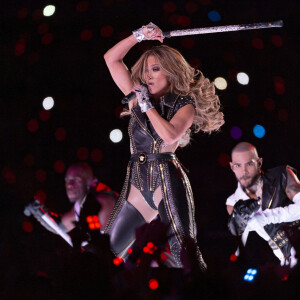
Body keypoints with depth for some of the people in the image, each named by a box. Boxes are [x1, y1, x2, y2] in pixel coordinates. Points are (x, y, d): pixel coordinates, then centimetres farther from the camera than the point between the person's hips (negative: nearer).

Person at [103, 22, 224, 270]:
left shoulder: (185, 105, 0)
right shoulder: (139, 96, 12)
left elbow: (170, 135, -19)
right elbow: (111, 59, 11)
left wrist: (147, 105, -9)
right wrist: (140, 35, 4)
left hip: (168, 182, -5)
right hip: (138, 184, 5)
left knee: (182, 254, -14)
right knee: (109, 250, 5)